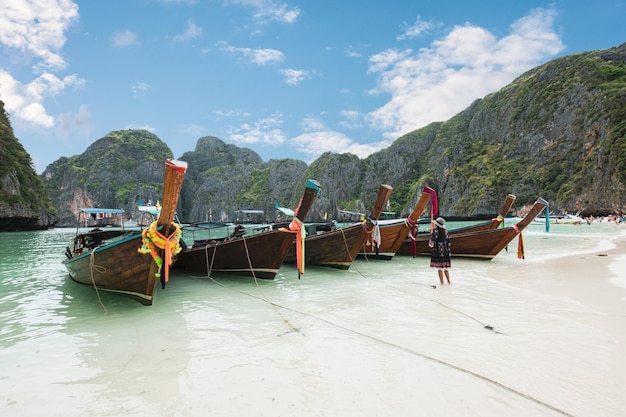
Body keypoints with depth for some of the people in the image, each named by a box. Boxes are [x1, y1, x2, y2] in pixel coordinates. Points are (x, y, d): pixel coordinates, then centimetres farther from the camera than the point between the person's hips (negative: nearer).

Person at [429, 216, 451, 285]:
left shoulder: (435, 231, -13)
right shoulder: (445, 231, 4)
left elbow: (431, 244, -16)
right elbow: (448, 242, 9)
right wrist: (448, 251, 16)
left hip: (437, 251, -6)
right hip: (445, 251, 6)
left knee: (439, 267, 2)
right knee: (445, 267, 16)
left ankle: (442, 282, 6)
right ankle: (449, 281, 20)